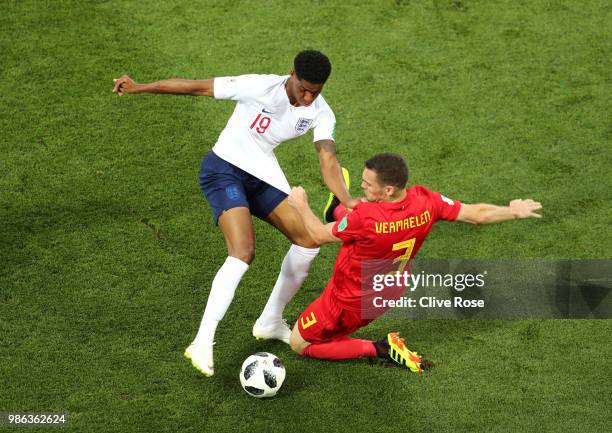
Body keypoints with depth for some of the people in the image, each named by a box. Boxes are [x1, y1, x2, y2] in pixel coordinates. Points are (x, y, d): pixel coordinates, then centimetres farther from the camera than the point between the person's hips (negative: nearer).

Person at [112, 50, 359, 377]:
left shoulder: (321, 113, -8)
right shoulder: (260, 87, -23)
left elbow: (328, 161, -16)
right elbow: (199, 87, -18)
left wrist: (346, 200, -35)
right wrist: (140, 88, -14)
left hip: (263, 175, 7)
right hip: (225, 169, -7)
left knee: (308, 241, 2)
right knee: (243, 253, -25)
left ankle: (270, 322, 20)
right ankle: (202, 344, -25)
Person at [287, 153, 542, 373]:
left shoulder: (365, 218, -39)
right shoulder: (424, 201, -23)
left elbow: (320, 236, -20)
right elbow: (476, 215, -10)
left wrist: (301, 206, -2)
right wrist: (514, 212, 8)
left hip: (348, 304, -7)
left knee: (299, 344, 9)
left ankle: (378, 349, -2)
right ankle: (337, 210, 59)